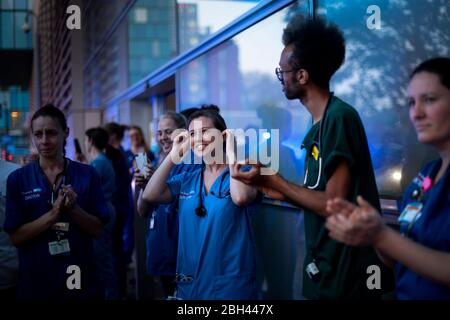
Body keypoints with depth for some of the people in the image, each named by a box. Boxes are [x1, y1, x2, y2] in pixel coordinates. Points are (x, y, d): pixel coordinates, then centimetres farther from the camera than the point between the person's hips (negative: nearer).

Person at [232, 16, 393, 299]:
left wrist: (273, 180, -14)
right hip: (326, 267, 8)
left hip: (345, 275, -8)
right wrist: (281, 192, 10)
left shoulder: (340, 117, -18)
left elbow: (334, 205, -21)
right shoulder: (321, 123, 8)